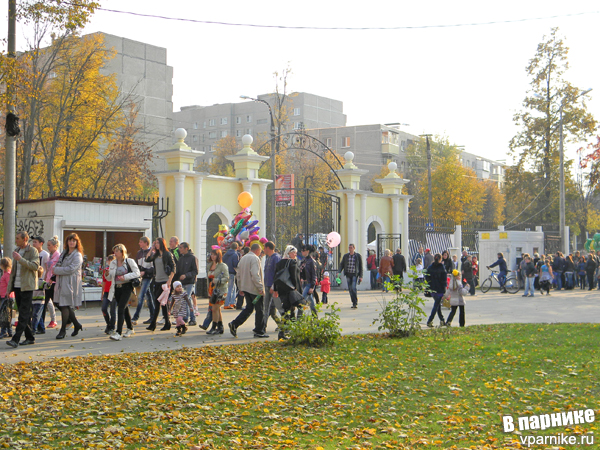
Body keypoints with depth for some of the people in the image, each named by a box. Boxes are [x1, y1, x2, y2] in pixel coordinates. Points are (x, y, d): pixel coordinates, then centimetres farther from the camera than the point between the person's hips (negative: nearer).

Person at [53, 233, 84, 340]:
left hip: (71, 283, -8)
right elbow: (59, 265, 24)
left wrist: (57, 270, -11)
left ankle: (63, 330, 0)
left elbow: (71, 269, -17)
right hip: (62, 282, 8)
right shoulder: (64, 253, 17)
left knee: (65, 305, -8)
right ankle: (77, 325, 24)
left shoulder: (77, 256, -7)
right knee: (62, 305, 9)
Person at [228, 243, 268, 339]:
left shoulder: (243, 258, 14)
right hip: (254, 289, -8)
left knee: (249, 308, 14)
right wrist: (260, 288, -20)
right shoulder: (255, 258, -14)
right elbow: (255, 275, -23)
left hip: (245, 288, 8)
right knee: (259, 310, 2)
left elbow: (238, 275, 17)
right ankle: (259, 331, 7)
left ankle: (234, 324, 0)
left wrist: (241, 288, 22)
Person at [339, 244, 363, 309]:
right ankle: (354, 303, 15)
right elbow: (341, 264, 9)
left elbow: (360, 266, 2)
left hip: (355, 274, -4)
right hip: (348, 274, 4)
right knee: (350, 289, 5)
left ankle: (355, 303, -11)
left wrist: (361, 276, -3)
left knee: (353, 288, -18)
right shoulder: (345, 256, 7)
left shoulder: (358, 256, 0)